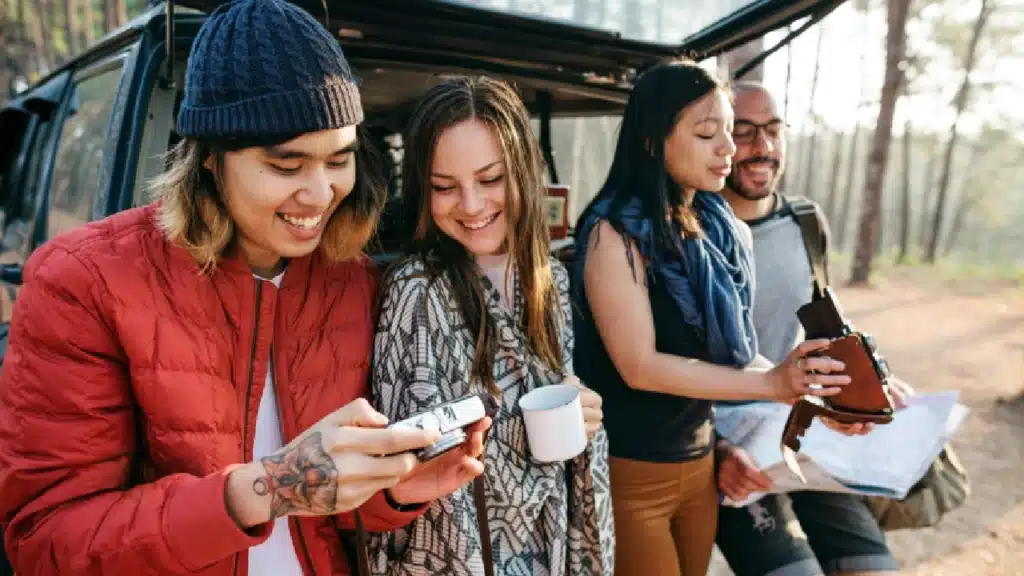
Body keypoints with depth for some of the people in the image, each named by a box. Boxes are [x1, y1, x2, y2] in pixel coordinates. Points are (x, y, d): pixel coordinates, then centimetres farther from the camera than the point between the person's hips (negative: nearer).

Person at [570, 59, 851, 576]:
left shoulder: (715, 226, 2)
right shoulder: (615, 233, -18)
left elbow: (728, 347, 6)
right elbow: (640, 367, -23)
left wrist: (809, 391, -9)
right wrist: (773, 383, -25)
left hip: (699, 457, 7)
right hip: (631, 471, -7)